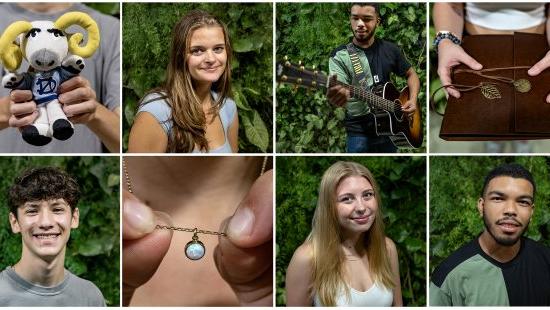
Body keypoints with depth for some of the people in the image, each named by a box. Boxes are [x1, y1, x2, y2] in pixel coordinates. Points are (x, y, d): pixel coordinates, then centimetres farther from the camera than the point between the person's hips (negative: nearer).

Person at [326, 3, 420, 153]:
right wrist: (335, 94, -48)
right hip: (359, 132, -4)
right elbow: (339, 89, -23)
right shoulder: (340, 55, -8)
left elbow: (411, 74, 18)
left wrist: (412, 100, -1)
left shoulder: (390, 49, 4)